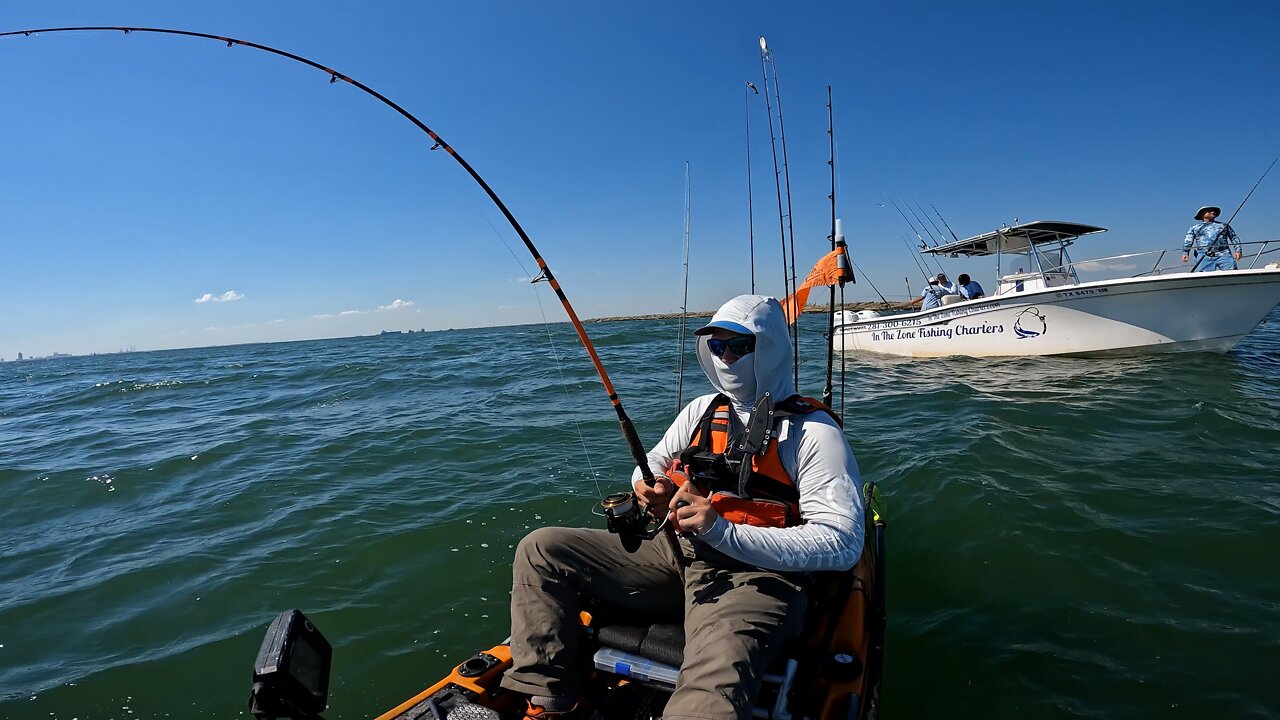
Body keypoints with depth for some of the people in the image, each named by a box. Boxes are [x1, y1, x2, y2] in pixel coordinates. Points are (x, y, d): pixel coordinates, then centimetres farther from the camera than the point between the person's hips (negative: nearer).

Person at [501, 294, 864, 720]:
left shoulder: (814, 433, -6)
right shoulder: (701, 411, 13)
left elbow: (843, 543, -16)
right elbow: (654, 463, 25)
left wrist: (724, 531, -25)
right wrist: (649, 485, -2)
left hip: (755, 575, -6)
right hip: (677, 555, 7)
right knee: (540, 549, -3)